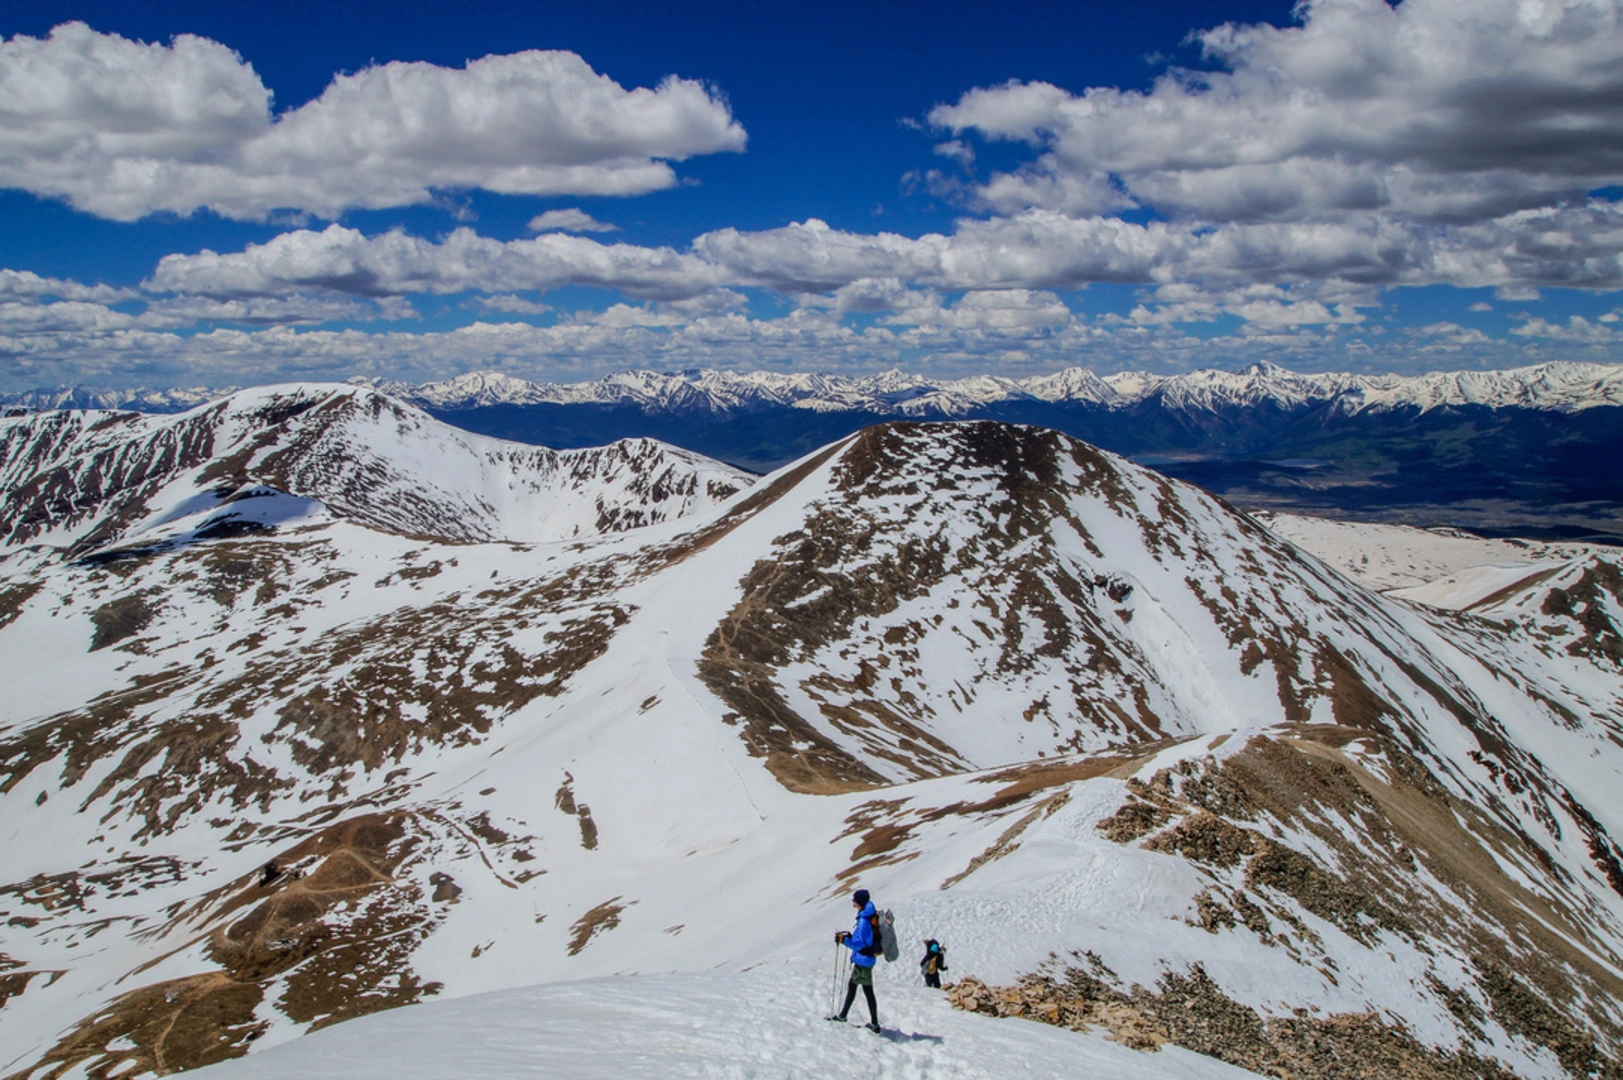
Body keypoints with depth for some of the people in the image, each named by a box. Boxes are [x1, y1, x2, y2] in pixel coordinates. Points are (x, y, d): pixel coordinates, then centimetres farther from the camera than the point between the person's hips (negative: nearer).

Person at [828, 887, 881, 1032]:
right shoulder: (867, 917, 8)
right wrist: (849, 936, 19)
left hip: (863, 959, -10)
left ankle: (874, 1024, 2)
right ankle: (842, 1015, 27)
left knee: (868, 991, -3)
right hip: (861, 959, 10)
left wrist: (844, 940, -28)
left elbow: (860, 943, -26)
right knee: (851, 986, 17)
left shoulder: (864, 920, -23)